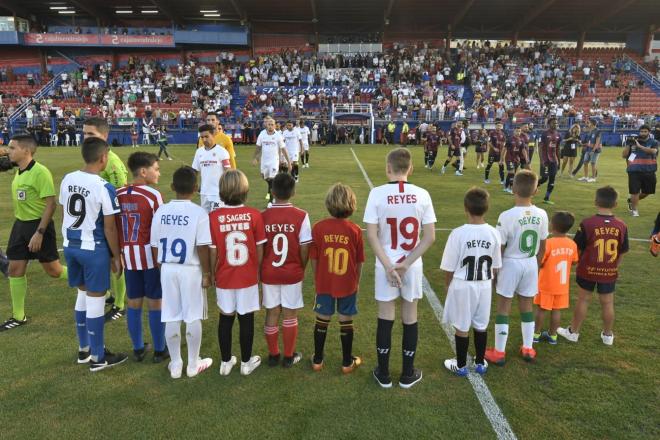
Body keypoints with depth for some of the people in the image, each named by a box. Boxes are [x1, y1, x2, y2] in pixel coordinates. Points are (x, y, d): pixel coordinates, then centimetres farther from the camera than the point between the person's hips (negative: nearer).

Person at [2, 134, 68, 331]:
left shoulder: (40, 172, -18)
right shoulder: (18, 172, 9)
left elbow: (50, 204, -21)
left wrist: (39, 233, -22)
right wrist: (20, 224, 20)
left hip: (39, 225, -8)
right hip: (20, 225, 8)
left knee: (53, 270, -1)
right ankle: (18, 317, 20)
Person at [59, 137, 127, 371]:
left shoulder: (67, 180, 1)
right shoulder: (104, 187, -19)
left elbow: (63, 215, 11)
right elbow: (109, 228, -15)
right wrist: (116, 256, -5)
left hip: (70, 246, 7)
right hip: (94, 249, -7)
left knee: (83, 294, 20)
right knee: (95, 299, 3)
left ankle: (84, 349, 33)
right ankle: (98, 357, 14)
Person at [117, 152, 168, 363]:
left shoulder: (118, 194, 1)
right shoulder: (153, 195, -15)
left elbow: (113, 228, 6)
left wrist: (119, 253, 16)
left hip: (128, 256, 5)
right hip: (151, 255, -5)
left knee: (133, 302, 14)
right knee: (155, 303, 6)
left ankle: (138, 349, 26)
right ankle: (160, 350, 16)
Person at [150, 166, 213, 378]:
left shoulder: (161, 211, 0)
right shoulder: (198, 212, -13)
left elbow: (155, 246, 5)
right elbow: (202, 248, -14)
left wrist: (162, 267, 17)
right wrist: (206, 273, -4)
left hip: (168, 269, 4)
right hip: (191, 270, -3)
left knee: (171, 318, 11)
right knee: (193, 317, 8)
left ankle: (175, 364, 22)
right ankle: (193, 364, 20)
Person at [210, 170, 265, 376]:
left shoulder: (214, 217, -12)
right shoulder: (254, 215, -12)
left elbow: (212, 252, -6)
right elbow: (260, 249, -6)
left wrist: (213, 274, 10)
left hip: (224, 278, 1)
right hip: (248, 277, -1)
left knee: (225, 318, 16)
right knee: (246, 319, 13)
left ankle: (226, 363, 29)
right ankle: (246, 363, 27)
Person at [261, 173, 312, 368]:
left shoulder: (263, 216, -9)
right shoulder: (301, 216, -12)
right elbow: (304, 249, -10)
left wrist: (261, 270, 10)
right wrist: (302, 268, 7)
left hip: (268, 273, 1)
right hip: (292, 273, -1)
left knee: (271, 314, 14)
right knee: (290, 315, 11)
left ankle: (273, 355, 26)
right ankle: (289, 357, 23)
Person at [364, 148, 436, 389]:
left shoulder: (377, 193, -11)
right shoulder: (422, 194, -6)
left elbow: (371, 234, -14)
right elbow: (430, 237, -7)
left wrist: (388, 265, -12)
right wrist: (406, 263, -8)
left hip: (386, 264, -1)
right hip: (413, 265, 1)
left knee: (385, 318, 12)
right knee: (410, 318, 14)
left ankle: (383, 373, 24)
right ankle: (408, 374, 27)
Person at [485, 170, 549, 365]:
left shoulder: (507, 216, -21)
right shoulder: (541, 215, -6)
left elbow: (500, 248, -14)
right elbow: (542, 247, 4)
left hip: (511, 264, -4)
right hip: (531, 264, 5)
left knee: (503, 307, 7)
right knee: (526, 306, 19)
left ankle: (499, 352, 16)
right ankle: (528, 349, 30)